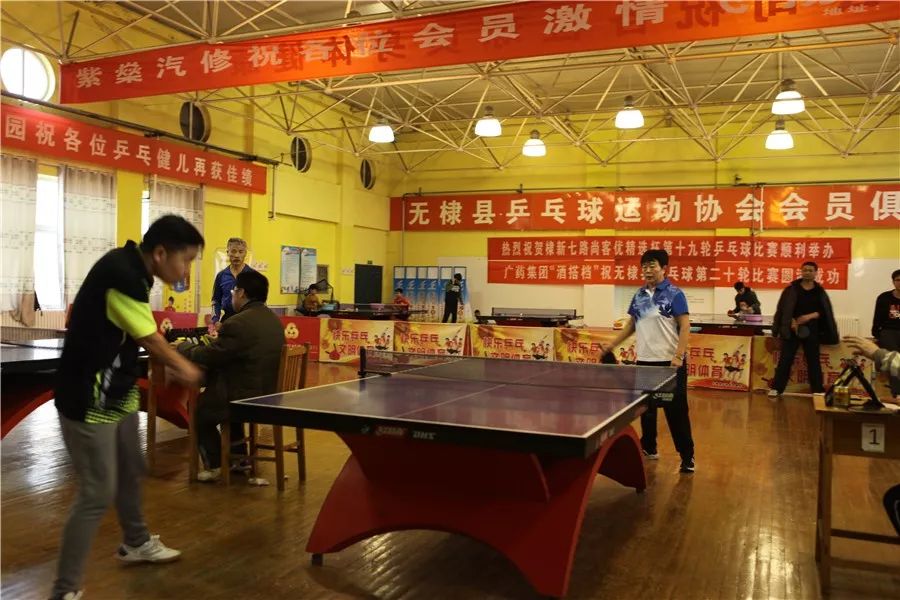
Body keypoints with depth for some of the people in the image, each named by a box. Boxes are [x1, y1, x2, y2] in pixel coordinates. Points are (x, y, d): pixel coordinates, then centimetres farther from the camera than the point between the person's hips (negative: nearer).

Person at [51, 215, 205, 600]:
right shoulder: (121, 272, -26)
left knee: (130, 473, 23)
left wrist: (174, 364, -2)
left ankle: (136, 543, 44)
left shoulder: (133, 268, 4)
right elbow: (149, 338, -18)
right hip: (89, 400, -10)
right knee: (98, 495, -5)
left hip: (117, 393, 10)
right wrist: (184, 369, -2)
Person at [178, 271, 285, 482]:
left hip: (247, 399, -9)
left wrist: (183, 346, 6)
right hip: (270, 395, 9)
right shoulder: (275, 320, 6)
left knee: (198, 407, 17)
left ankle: (214, 464, 21)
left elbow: (206, 357, -13)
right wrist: (215, 341, 22)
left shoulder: (238, 323, -21)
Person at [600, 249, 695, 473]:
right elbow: (631, 325, 18)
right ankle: (648, 448, 29)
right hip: (644, 361, 6)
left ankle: (687, 456, 8)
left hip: (669, 362, -6)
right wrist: (611, 345, 11)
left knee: (676, 410, -1)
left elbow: (685, 327, -11)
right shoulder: (639, 295, 9)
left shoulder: (674, 294, -7)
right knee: (646, 408, 14)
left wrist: (678, 356, -21)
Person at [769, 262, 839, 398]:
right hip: (791, 328, -1)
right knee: (785, 359, -1)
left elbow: (824, 311, 1)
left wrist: (810, 316, -15)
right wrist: (792, 321, -15)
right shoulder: (792, 289, 0)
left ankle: (818, 390, 14)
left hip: (811, 330, 1)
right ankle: (776, 388, 3)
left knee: (813, 360, 5)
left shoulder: (820, 291, 4)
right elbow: (783, 308, -2)